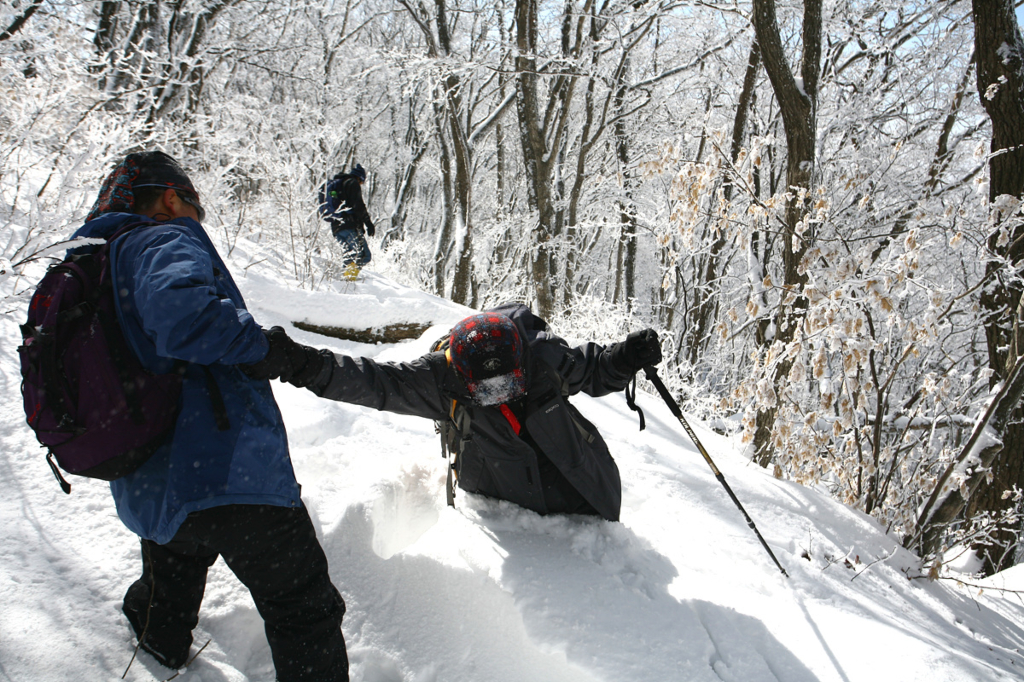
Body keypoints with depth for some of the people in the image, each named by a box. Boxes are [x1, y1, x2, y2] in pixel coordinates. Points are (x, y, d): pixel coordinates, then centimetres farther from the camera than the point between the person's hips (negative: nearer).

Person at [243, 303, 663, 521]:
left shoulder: (543, 355, -23)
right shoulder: (443, 380, -25)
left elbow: (592, 369, -2)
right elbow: (375, 382, -30)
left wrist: (627, 358, -22)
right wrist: (307, 366, -42)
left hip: (577, 491, 1)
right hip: (505, 501, -1)